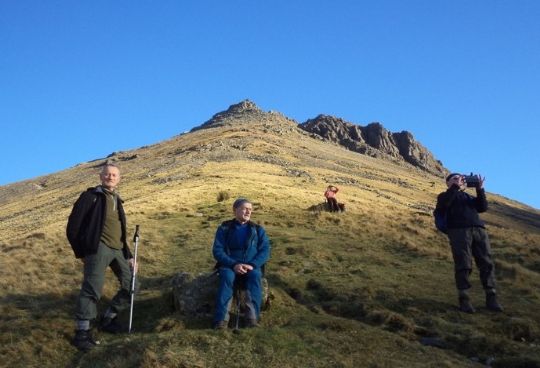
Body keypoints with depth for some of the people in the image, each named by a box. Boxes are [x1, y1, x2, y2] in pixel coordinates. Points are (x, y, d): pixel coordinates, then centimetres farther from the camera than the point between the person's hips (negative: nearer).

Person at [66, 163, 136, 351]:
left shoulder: (117, 200, 23)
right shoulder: (91, 196, 2)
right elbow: (73, 226, -3)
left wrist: (128, 256, 17)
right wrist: (81, 252, -3)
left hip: (117, 249, 8)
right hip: (99, 247, -7)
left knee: (130, 286, 8)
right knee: (92, 288, -18)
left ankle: (108, 319, 22)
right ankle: (82, 332, -11)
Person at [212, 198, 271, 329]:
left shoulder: (258, 230, 11)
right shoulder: (224, 228, 6)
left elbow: (265, 250, 1)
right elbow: (217, 250, -3)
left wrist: (252, 265, -18)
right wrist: (234, 264, -20)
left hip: (251, 267, 1)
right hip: (230, 265, -1)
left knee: (255, 275, -34)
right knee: (227, 276, -35)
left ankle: (253, 317, -43)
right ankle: (221, 318, -43)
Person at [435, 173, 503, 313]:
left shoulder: (469, 197, 34)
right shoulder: (445, 195, 21)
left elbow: (483, 207, 18)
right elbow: (443, 203, -4)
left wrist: (480, 189, 9)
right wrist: (455, 186, -2)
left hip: (479, 229, 5)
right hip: (459, 230, -4)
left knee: (487, 264, -6)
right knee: (463, 265, -13)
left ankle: (491, 298, -5)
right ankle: (464, 299, -11)